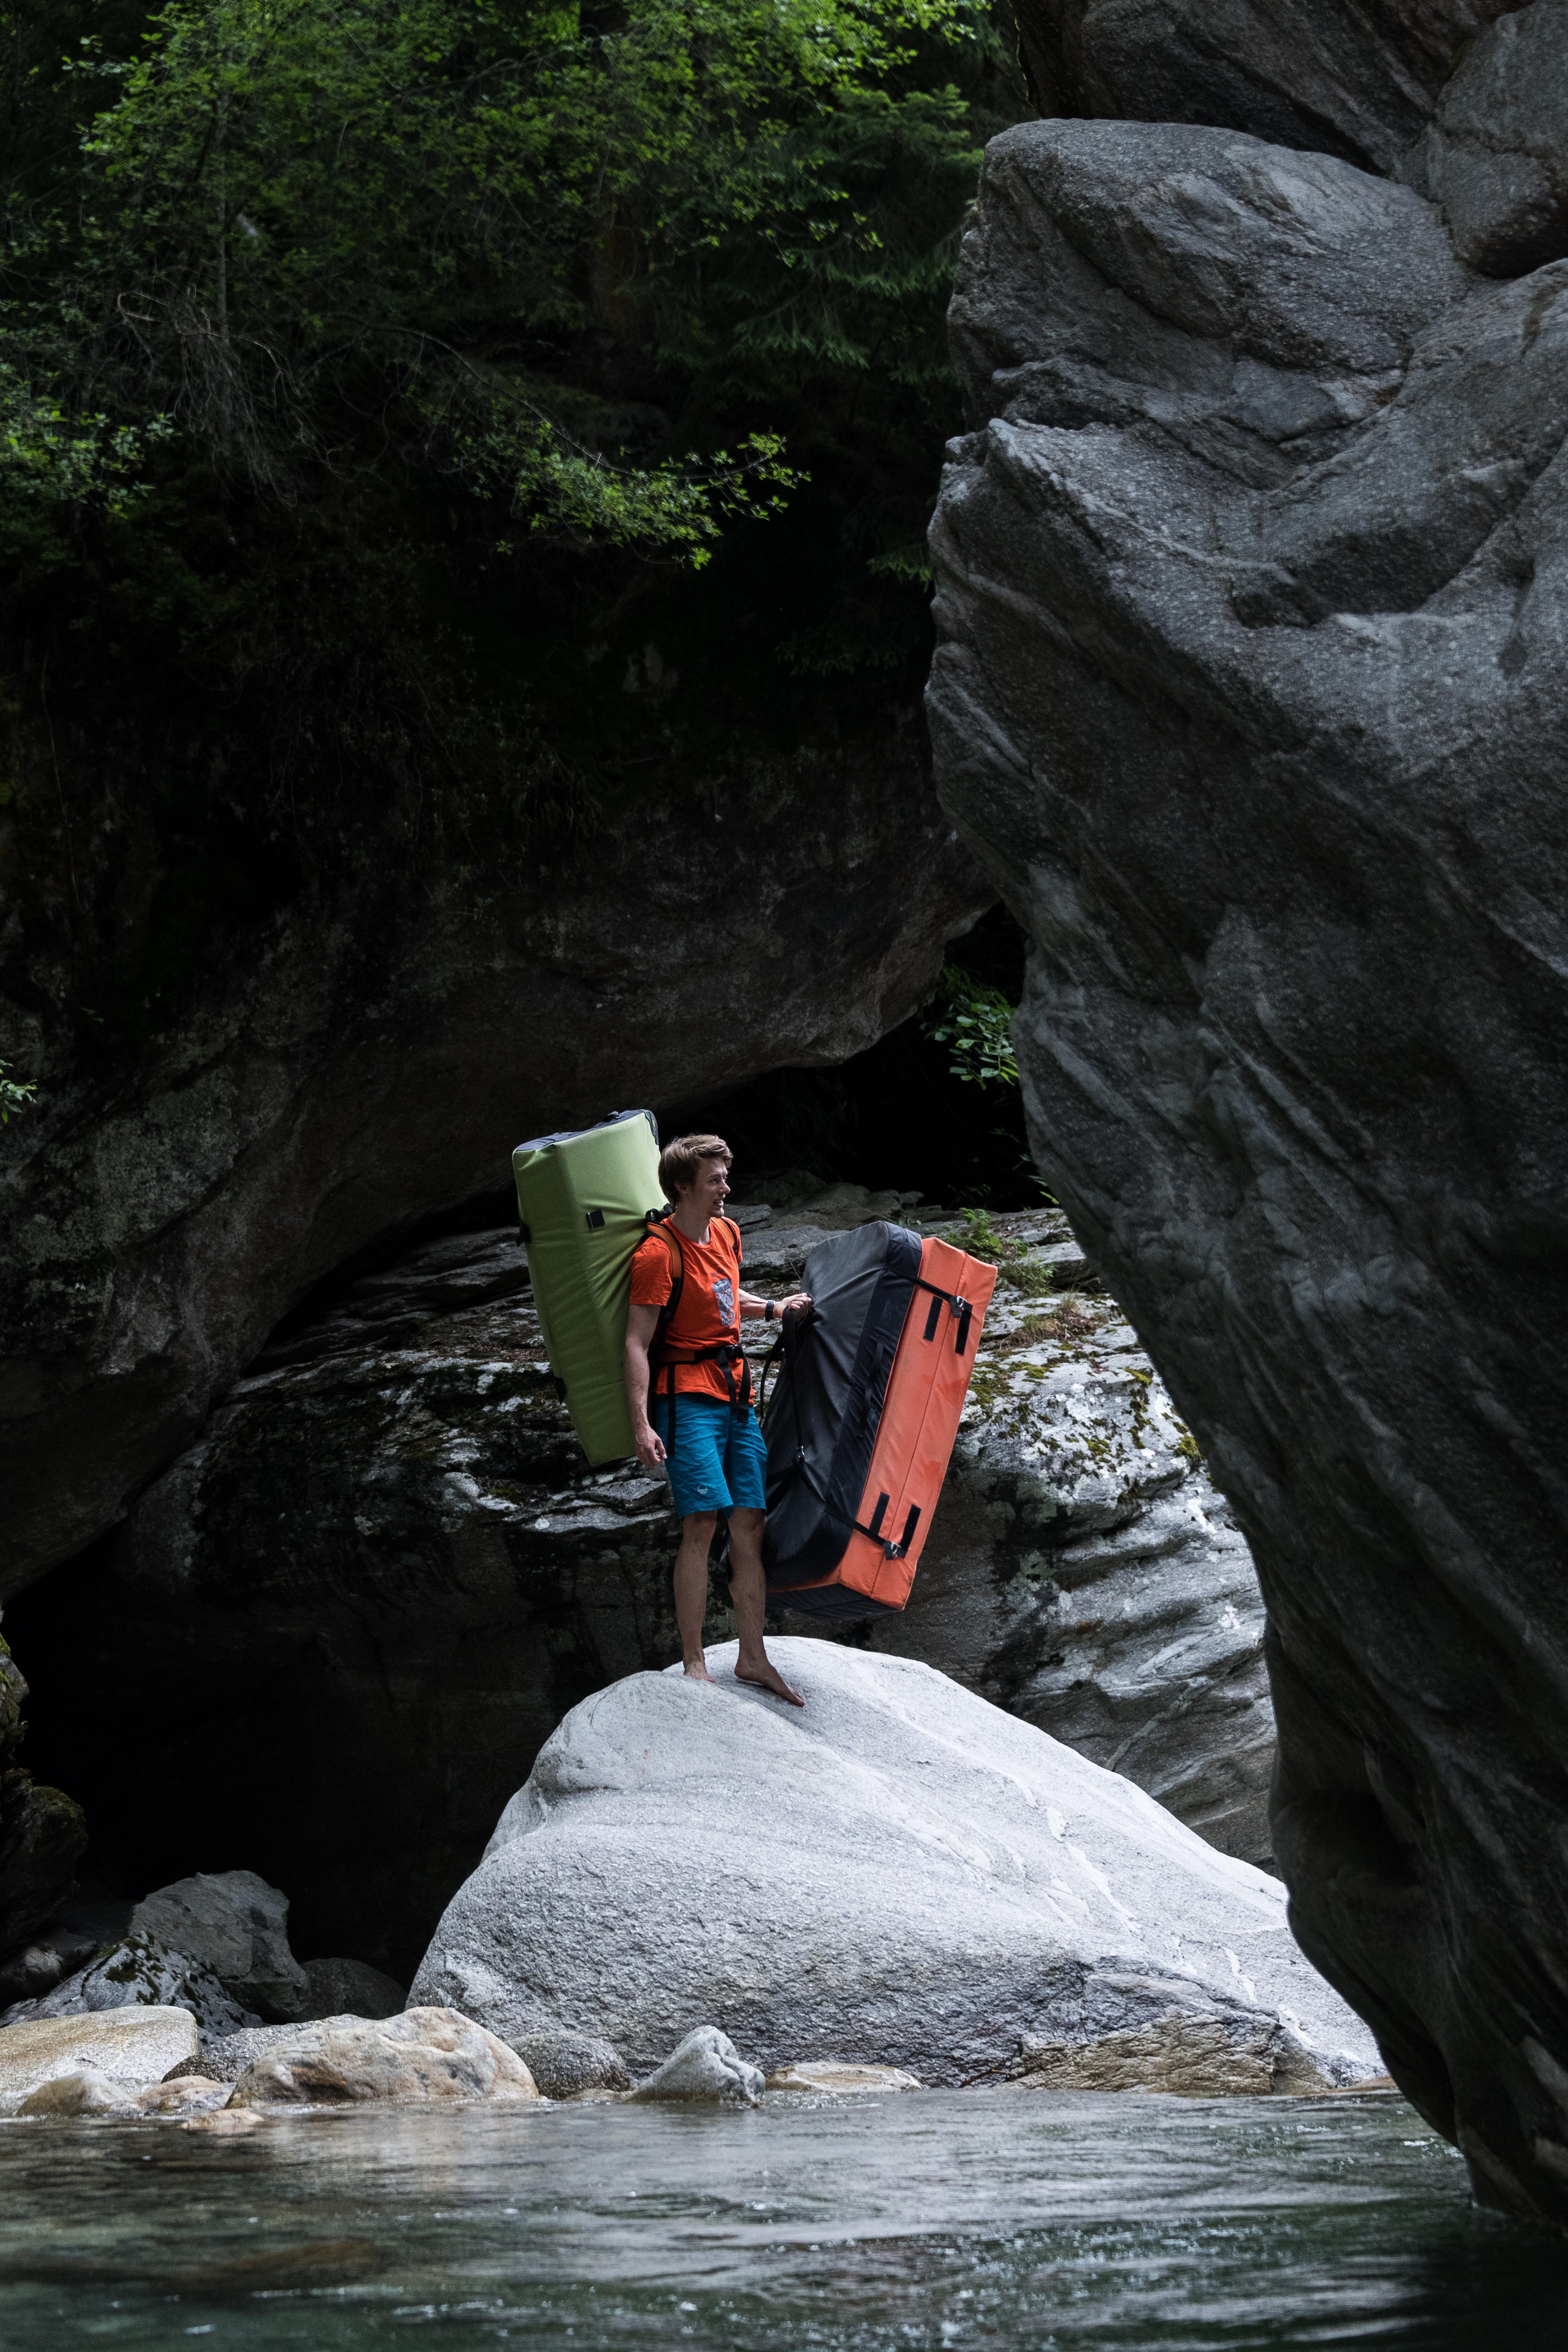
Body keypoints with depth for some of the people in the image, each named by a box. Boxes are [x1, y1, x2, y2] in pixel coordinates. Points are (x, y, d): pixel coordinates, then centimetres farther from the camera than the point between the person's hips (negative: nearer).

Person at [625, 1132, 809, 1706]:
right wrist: (641, 1423, -22)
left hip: (735, 1392, 7)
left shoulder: (726, 1233, 12)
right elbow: (636, 1343, -15)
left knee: (750, 1525, 4)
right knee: (702, 1524, -15)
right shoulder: (658, 1254, -12)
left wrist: (773, 1309, 20)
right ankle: (693, 1663, -11)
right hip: (687, 1395, -7)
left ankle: (752, 1659, 10)